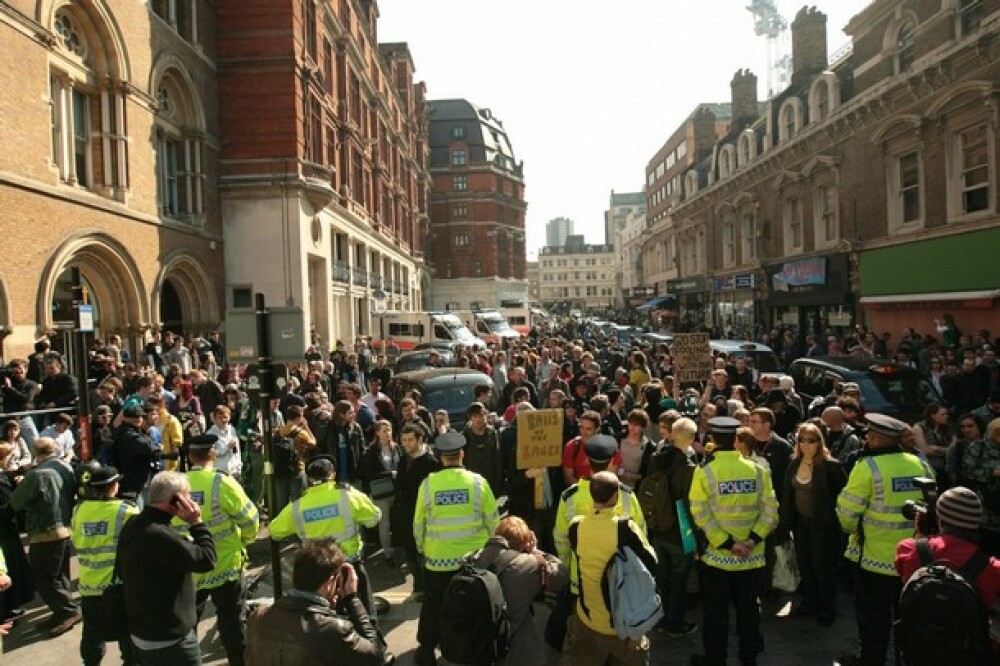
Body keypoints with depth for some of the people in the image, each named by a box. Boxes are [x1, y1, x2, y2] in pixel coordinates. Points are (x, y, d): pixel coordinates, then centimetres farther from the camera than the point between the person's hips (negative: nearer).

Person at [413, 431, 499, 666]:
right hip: (474, 557, 0)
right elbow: (492, 520, -4)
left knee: (433, 604, 18)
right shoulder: (478, 481, -11)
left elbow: (419, 523, 0)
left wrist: (422, 548, 17)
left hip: (437, 557, 0)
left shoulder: (428, 484, -10)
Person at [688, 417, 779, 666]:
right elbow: (770, 510, -8)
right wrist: (753, 539, -12)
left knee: (716, 612, 13)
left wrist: (727, 544, -15)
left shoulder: (704, 472, -13)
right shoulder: (758, 470, -4)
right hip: (752, 557, 3)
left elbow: (701, 515, -17)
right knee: (749, 609, 19)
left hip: (717, 555, -2)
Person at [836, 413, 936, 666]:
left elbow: (847, 512, -14)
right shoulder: (921, 464, -2)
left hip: (877, 557, -5)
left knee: (873, 614, 10)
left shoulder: (868, 466, -19)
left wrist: (850, 527, 7)